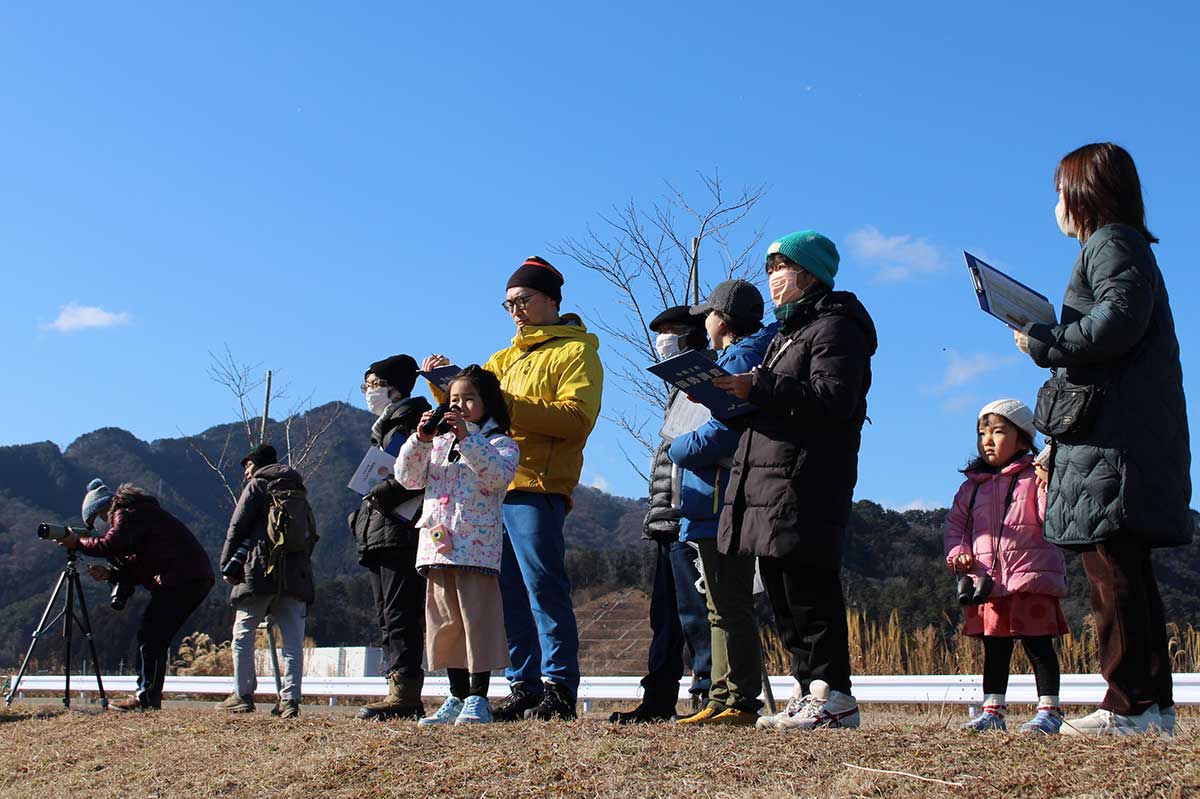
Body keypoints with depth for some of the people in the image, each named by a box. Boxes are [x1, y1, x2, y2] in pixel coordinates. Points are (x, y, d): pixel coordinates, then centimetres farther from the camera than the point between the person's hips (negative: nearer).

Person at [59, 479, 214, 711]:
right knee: (156, 638, 12)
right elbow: (141, 566, 22)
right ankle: (151, 697, 12)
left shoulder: (125, 515, 0)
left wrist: (77, 542, -4)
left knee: (149, 636, -8)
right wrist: (110, 573, 8)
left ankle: (145, 697, -9)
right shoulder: (138, 514, 28)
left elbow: (111, 545, -18)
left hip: (182, 577, -10)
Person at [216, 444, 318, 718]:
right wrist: (302, 563, 15)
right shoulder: (299, 492, 20)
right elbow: (311, 535, 16)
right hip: (296, 574, 4)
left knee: (243, 635, 7)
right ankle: (289, 699, -7)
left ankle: (243, 695, 6)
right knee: (293, 641, 0)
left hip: (259, 572, -4)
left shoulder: (256, 486, 5)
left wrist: (227, 566, 4)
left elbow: (236, 528, -1)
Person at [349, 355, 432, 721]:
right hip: (378, 534, 10)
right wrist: (366, 513, 17)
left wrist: (383, 494, -17)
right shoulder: (383, 429, 26)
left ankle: (405, 693, -13)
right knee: (387, 617, 9)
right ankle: (401, 692, 11)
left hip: (402, 535, -10)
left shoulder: (412, 422, -5)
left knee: (400, 615, -13)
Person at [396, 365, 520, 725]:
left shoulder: (501, 443, 4)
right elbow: (408, 478, 9)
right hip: (437, 543, 6)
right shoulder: (438, 443, 19)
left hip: (476, 544, -5)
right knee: (445, 621, 8)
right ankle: (457, 696, 16)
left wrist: (467, 439, -23)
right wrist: (420, 439, -4)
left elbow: (498, 474, -17)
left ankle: (477, 698, -2)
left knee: (477, 618, -7)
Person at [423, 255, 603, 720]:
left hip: (536, 489, -7)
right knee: (510, 594, 6)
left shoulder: (576, 351, 3)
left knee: (543, 586, -11)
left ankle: (560, 689, -8)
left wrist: (509, 406, -18)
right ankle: (524, 688, 11)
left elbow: (578, 419, -12)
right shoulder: (508, 358, 27)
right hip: (494, 488, 7)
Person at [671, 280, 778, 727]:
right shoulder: (744, 356, 21)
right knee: (723, 609, 14)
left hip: (723, 502, -11)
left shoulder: (739, 359, -11)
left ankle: (742, 703, -3)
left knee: (730, 609, -7)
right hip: (724, 505, 11)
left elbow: (725, 433, -22)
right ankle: (723, 699, 19)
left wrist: (678, 450, -7)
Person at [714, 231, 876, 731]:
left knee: (807, 591, -11)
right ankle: (809, 690, 13)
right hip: (767, 482, 10)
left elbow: (833, 398, -19)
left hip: (805, 484, -10)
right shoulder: (789, 331, 27)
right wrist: (727, 395, 10)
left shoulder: (835, 326, -4)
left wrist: (758, 388, -20)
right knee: (781, 592, 9)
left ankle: (834, 696, -7)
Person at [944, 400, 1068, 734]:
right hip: (987, 581, 5)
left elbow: (1053, 519, -13)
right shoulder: (972, 486, 14)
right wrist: (957, 553, 2)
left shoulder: (1035, 477, -2)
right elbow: (955, 524, 19)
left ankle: (1049, 709, 5)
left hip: (1031, 580, -5)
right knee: (994, 648, 12)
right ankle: (992, 710, 19)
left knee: (1038, 644, -3)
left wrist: (1049, 487, -28)